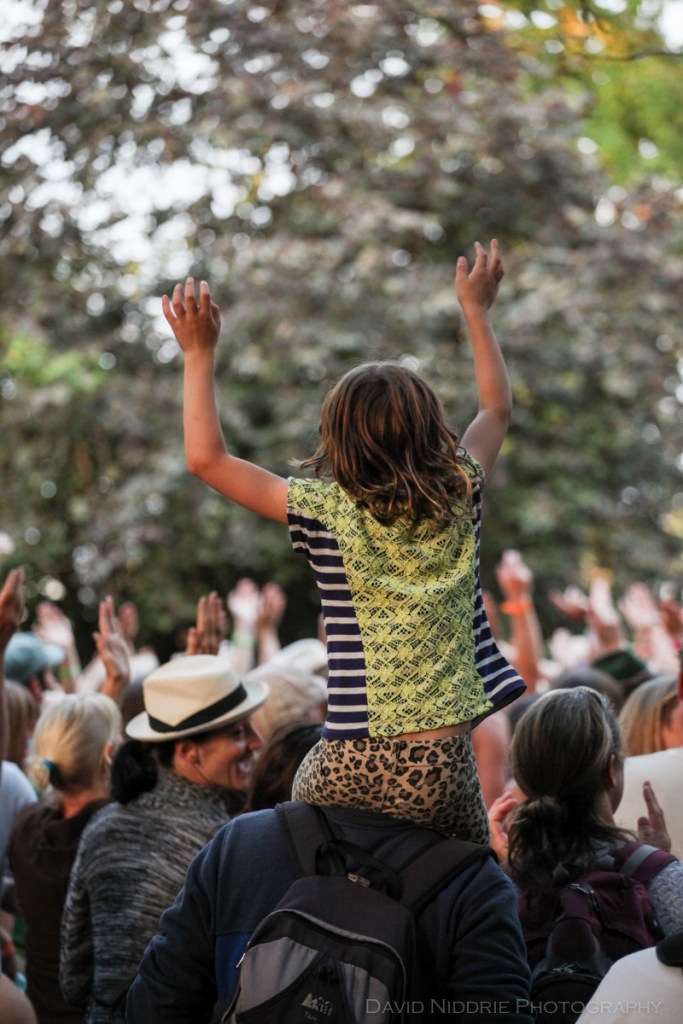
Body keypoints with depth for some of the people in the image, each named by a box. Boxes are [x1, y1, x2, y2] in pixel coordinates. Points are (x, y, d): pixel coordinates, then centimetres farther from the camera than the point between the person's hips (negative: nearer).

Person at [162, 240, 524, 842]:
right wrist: (477, 309, 33)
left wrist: (200, 354, 6)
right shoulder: (459, 497, 3)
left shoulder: (327, 512, -6)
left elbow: (207, 458, -2)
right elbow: (498, 409, 23)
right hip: (446, 769, 2)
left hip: (354, 769, -2)